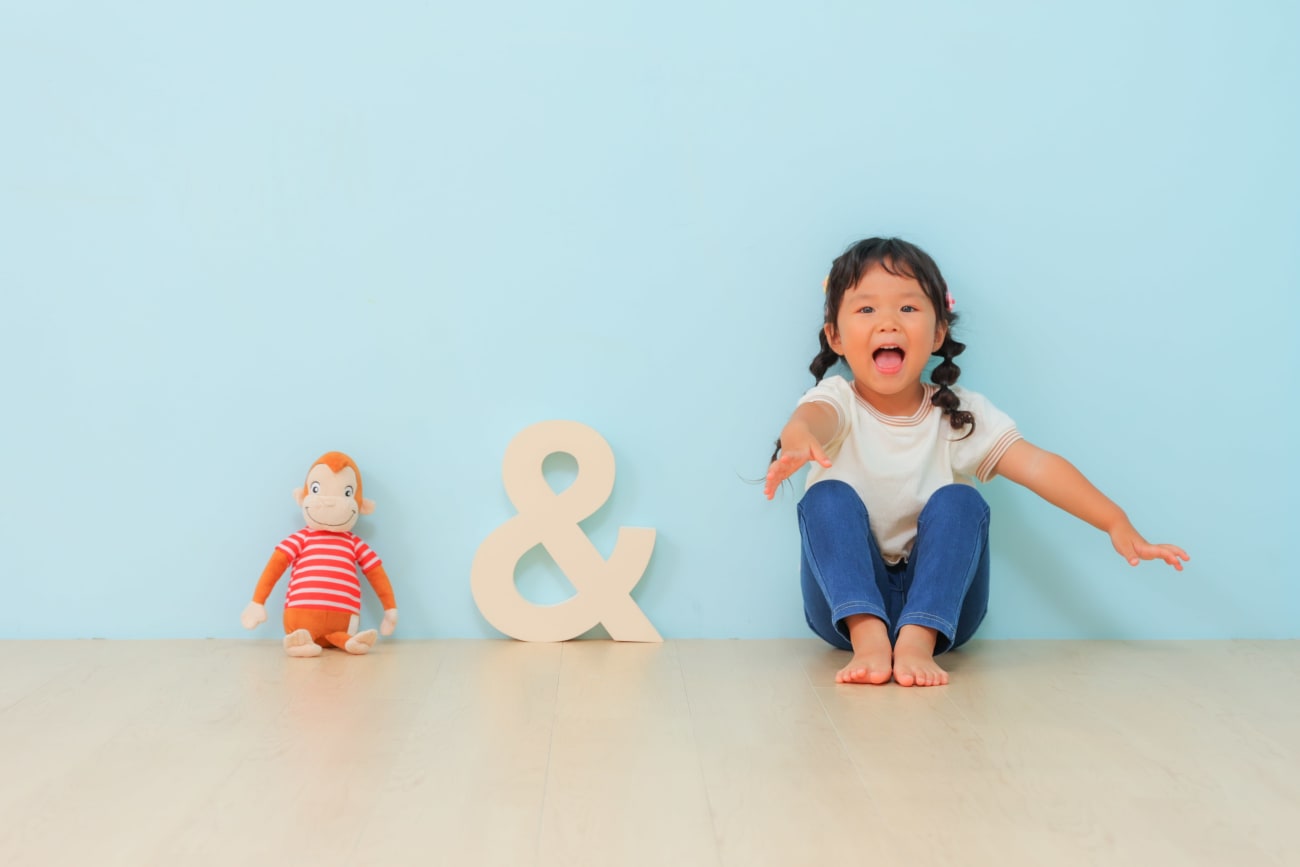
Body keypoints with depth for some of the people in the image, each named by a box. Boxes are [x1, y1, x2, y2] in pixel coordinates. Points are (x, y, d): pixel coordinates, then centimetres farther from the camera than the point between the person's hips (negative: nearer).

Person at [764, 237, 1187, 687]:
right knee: (828, 497, -25)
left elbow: (1037, 465, -13)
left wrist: (1115, 521, -28)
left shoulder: (960, 414, -1)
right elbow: (811, 418, -33)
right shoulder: (837, 401, -7)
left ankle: (918, 640, -35)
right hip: (846, 598, -1)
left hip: (939, 601, 1)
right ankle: (867, 639, -38)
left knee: (958, 501, -23)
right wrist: (800, 441, -59)